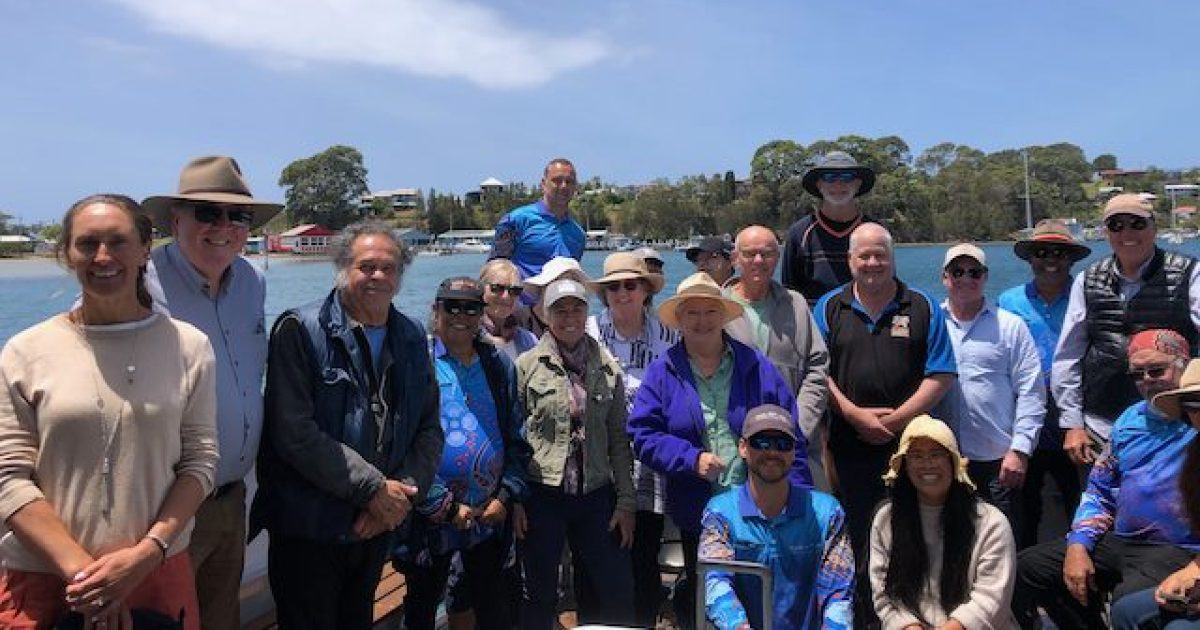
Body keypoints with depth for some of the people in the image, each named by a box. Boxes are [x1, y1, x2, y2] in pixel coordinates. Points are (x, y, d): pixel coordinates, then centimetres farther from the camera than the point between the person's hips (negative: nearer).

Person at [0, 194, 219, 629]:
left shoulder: (188, 346, -2)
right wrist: (79, 569, -13)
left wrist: (147, 552, -13)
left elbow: (200, 460, -2)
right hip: (44, 579, 0)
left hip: (158, 572, 1)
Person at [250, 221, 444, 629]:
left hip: (380, 525, 6)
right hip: (309, 527, -5)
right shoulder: (300, 330, -12)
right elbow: (295, 433, -21)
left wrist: (403, 494, -10)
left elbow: (429, 429, 6)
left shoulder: (412, 339, 6)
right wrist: (374, 488, -18)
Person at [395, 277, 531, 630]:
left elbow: (518, 438, 7)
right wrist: (444, 507, -16)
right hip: (430, 519, -3)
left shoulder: (499, 365, 5)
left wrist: (505, 497, -4)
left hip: (491, 519, 4)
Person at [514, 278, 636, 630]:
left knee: (618, 595, 7)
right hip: (541, 495, -2)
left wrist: (626, 500, 3)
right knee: (539, 598, 10)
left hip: (596, 495, 3)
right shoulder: (526, 365, -3)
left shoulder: (607, 368, 4)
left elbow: (618, 439, 6)